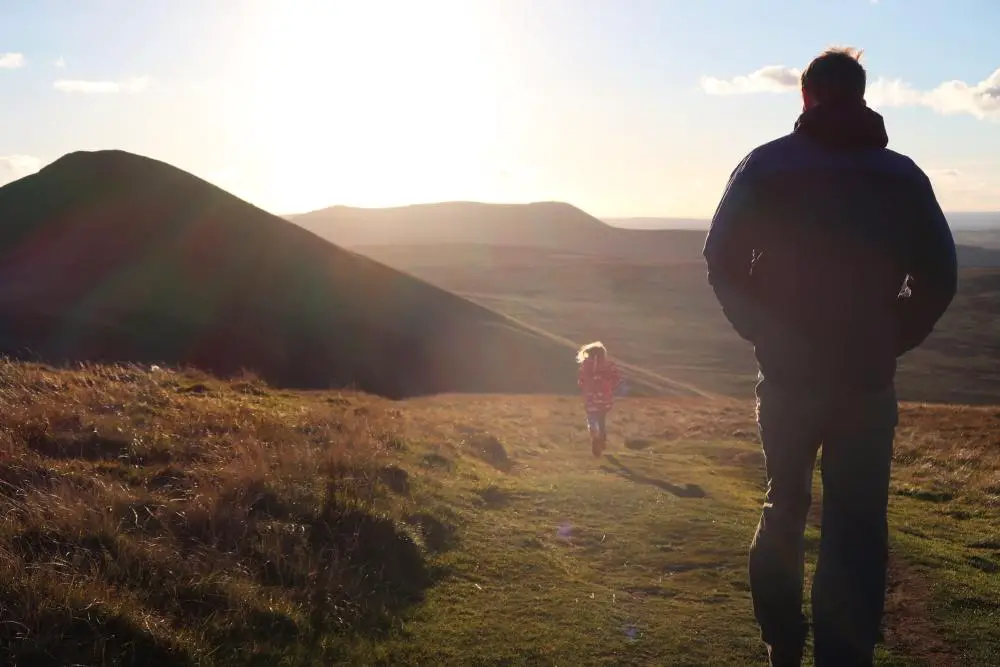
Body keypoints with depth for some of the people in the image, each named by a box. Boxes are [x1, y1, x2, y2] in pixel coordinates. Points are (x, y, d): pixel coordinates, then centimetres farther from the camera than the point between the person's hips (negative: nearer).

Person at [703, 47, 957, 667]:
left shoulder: (765, 166, 0)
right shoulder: (902, 175, 5)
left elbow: (723, 263, -3)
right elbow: (939, 278, 4)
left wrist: (764, 333, 8)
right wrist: (890, 342, 10)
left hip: (787, 376, 1)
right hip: (869, 381, 0)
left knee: (784, 508, 17)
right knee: (857, 530, 5)